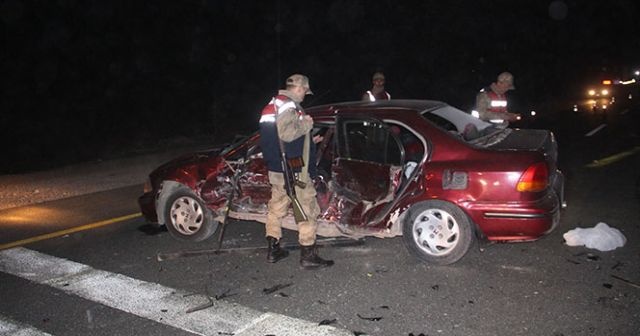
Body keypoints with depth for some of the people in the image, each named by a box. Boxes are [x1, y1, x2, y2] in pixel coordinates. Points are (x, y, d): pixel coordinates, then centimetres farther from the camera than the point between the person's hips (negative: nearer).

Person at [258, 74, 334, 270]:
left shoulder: (273, 104, 18)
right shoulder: (288, 105, -15)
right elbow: (287, 133, -30)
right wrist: (306, 123, -14)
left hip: (276, 169, 10)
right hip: (293, 172, -10)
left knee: (276, 208, 17)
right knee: (308, 210, -2)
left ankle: (273, 250, 26)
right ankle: (308, 256, 2)